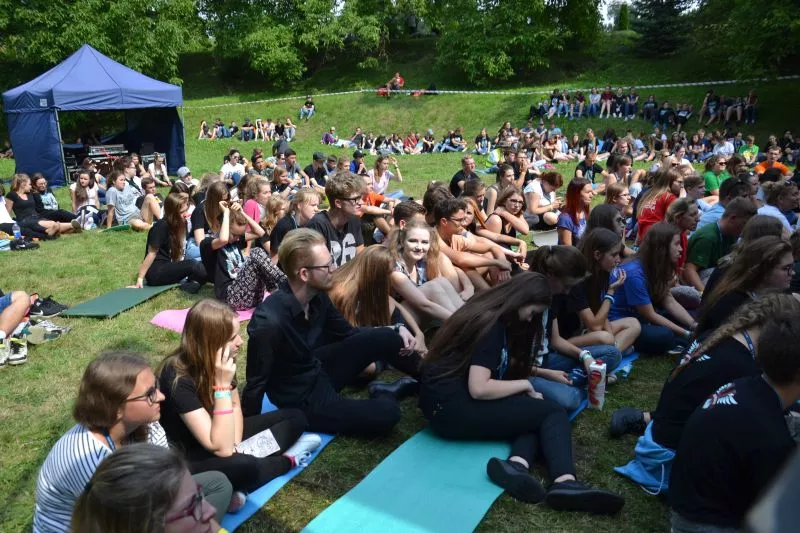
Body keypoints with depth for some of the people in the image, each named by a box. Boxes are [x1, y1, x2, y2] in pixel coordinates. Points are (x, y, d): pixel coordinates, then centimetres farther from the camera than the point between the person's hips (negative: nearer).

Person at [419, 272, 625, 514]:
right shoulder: (491, 326, -13)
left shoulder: (490, 316, 16)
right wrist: (524, 385, -8)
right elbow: (479, 388, -22)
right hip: (451, 408, -9)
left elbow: (493, 370, 22)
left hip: (453, 401, 9)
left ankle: (516, 464, -23)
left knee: (538, 413, 1)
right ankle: (564, 482, -27)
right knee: (553, 412, -7)